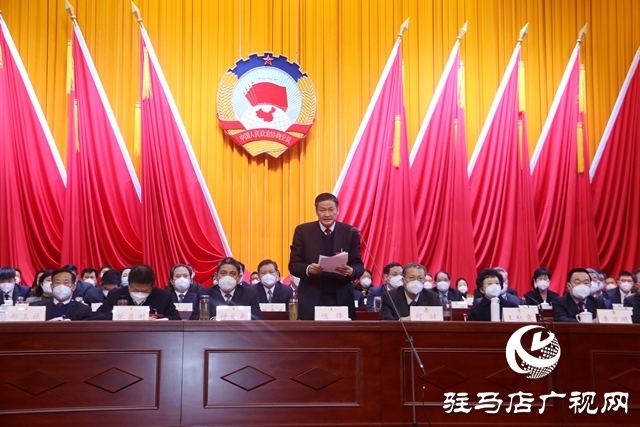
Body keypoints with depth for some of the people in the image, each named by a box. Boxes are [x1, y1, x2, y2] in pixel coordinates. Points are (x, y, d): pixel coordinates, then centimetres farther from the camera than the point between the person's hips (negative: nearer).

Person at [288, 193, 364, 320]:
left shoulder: (350, 232, 4)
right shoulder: (303, 231, 3)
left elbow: (359, 265, 3)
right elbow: (293, 264, 1)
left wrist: (351, 271, -20)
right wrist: (308, 269, -20)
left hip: (342, 298, 1)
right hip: (311, 299, -1)